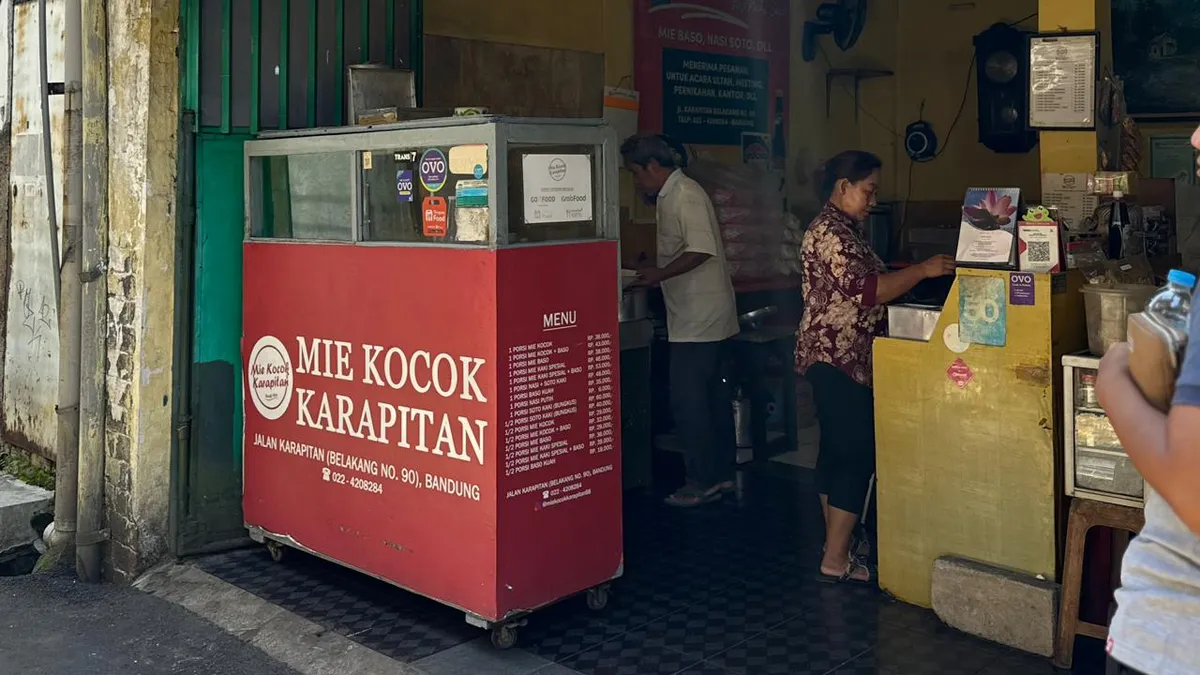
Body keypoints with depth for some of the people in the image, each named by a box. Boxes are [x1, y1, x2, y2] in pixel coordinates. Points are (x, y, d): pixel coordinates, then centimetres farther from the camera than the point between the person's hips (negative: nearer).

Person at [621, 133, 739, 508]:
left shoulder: (685, 195, -14)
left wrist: (659, 274, -17)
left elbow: (701, 250, -24)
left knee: (688, 400, -6)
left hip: (699, 319, -10)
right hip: (708, 317, 10)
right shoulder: (670, 196, 17)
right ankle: (722, 474, 23)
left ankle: (702, 482, 2)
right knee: (713, 396, 14)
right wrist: (655, 272, 16)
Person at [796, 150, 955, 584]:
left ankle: (836, 548, 22)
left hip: (837, 360, 11)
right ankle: (835, 561, -3)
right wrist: (922, 270, -19)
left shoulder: (844, 230, 17)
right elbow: (867, 291, -24)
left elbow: (865, 289, 22)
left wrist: (913, 277, 13)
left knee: (837, 451, 13)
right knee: (857, 454, -8)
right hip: (839, 360, -11)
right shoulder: (829, 233, -16)